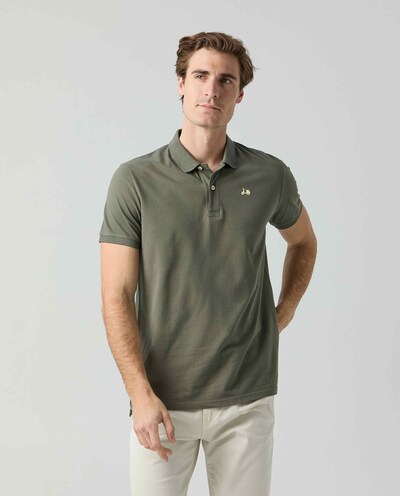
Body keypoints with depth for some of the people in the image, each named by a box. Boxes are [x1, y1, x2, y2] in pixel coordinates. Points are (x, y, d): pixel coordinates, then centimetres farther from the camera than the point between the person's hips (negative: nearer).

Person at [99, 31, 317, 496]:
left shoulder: (270, 175, 0)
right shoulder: (135, 179, -6)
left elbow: (303, 240, 21)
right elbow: (117, 296, -8)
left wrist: (284, 313, 10)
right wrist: (141, 395, -15)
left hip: (247, 400, 2)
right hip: (163, 400, -1)